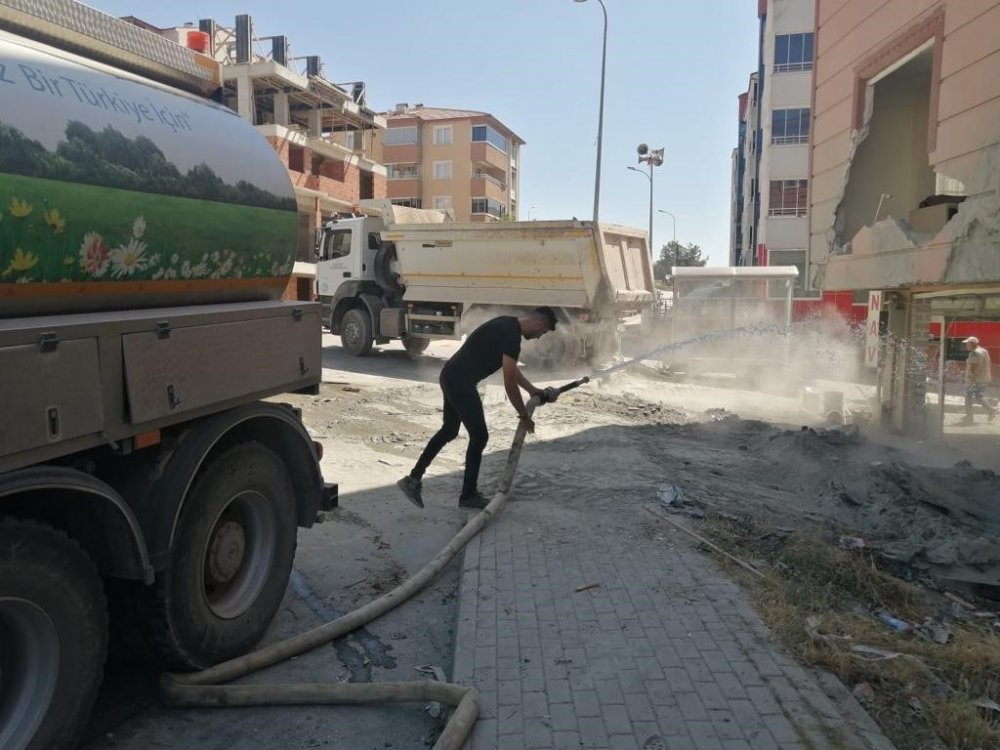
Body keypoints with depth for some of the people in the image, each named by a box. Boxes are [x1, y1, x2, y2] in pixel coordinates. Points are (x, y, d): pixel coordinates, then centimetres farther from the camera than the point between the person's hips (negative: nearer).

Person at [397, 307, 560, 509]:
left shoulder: (508, 325, 13)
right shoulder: (511, 335, -18)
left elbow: (512, 369, 25)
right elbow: (510, 384, -16)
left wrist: (534, 391, 26)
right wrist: (524, 416, -4)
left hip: (451, 377, 11)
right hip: (461, 382, -10)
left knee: (449, 431, 21)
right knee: (479, 436, 1)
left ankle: (413, 479, 24)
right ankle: (468, 495, 15)